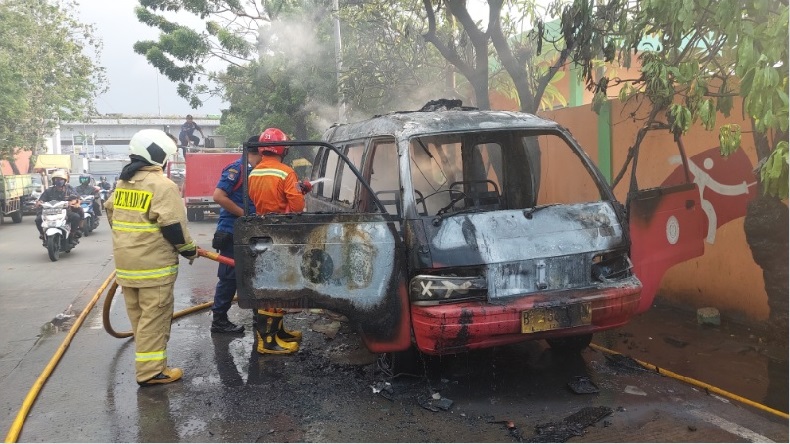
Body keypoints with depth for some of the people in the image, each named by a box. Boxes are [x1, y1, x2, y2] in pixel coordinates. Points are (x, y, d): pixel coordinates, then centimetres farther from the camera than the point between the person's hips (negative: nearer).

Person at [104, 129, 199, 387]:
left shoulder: (122, 182, 12)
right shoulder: (162, 185, -15)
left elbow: (110, 212, 21)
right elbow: (173, 225, -19)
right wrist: (189, 249, -5)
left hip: (126, 261, 9)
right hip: (154, 264, -9)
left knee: (138, 314, 18)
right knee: (154, 316, -3)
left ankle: (146, 361, 30)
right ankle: (151, 371, 0)